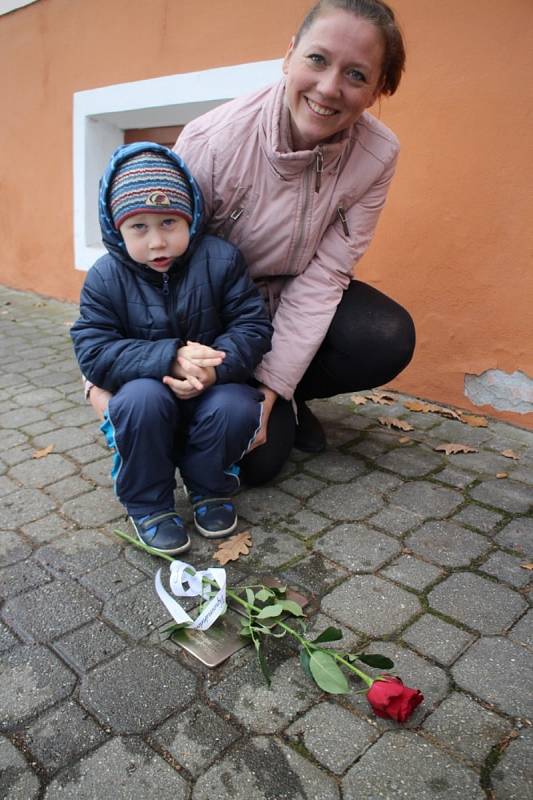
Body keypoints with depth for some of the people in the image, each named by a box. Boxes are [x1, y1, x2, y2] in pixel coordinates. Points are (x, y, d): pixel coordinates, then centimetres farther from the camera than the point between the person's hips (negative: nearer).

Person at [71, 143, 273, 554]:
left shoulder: (221, 260, -9)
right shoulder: (105, 278, -9)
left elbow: (254, 327, -11)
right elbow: (94, 352, -16)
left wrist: (214, 366, -32)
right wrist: (170, 359, -32)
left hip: (213, 390, 1)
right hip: (149, 394, 0)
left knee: (237, 407, -30)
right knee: (141, 398, -33)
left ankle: (209, 488, 2)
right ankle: (148, 505, -8)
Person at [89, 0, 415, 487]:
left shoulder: (378, 154, -17)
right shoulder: (214, 140, -26)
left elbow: (324, 274, -17)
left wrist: (271, 385, -23)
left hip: (296, 302, 4)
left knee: (388, 340, -25)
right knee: (257, 458, -14)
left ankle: (288, 397, 4)